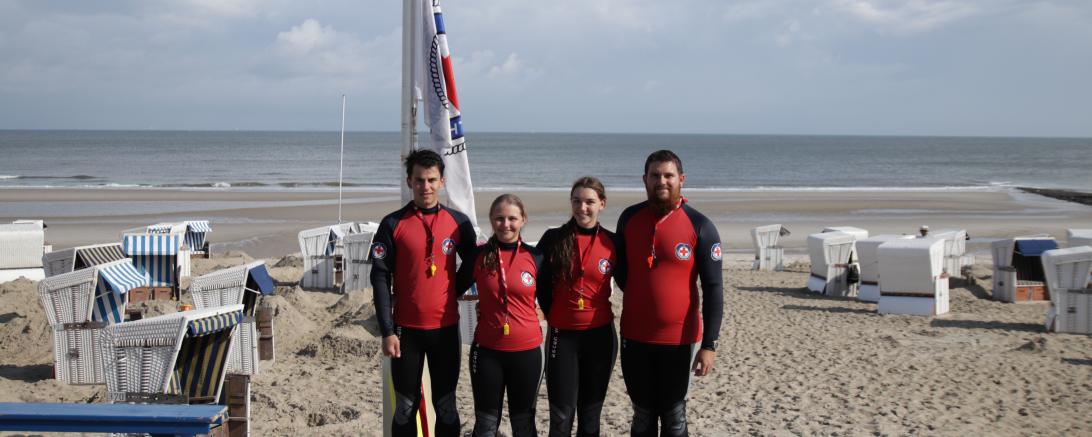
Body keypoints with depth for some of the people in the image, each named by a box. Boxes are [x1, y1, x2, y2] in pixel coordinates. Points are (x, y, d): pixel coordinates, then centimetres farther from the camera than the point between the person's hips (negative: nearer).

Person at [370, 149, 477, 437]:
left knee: (446, 405, 9)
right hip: (406, 329, -1)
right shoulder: (393, 224, -3)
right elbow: (380, 278, -5)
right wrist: (387, 331, -9)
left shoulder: (458, 222, 1)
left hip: (446, 327, 1)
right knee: (406, 407, 5)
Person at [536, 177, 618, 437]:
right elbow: (541, 284, 3)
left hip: (600, 335, 1)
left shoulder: (612, 242, -2)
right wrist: (553, 315, 4)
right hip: (563, 335, -1)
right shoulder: (553, 239, -4)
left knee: (591, 412, 11)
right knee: (561, 415, -2)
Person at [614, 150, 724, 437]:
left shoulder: (700, 227, -10)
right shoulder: (629, 218, 0)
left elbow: (713, 290, -10)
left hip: (679, 340, -3)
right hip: (635, 337, 3)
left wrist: (709, 344, -14)